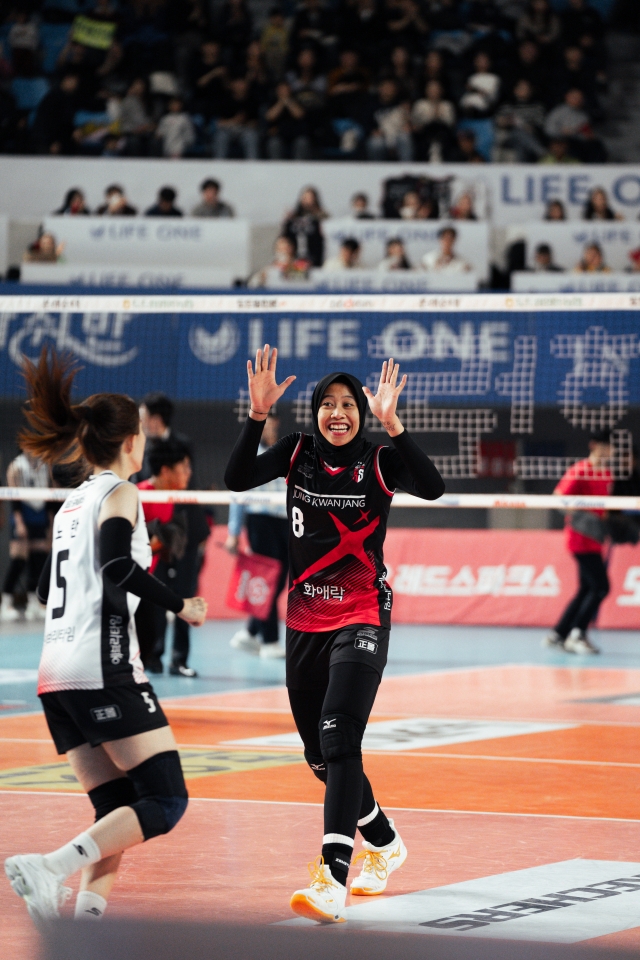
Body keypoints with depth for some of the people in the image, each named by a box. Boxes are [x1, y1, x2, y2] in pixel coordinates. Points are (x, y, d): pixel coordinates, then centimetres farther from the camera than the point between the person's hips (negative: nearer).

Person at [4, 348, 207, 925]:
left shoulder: (72, 504, 20)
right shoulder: (119, 494, -3)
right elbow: (116, 566, -21)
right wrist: (179, 606, -14)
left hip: (56, 672, 9)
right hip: (103, 668, -9)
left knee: (119, 812, 10)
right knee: (166, 801, -9)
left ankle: (86, 919, -8)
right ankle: (52, 867, -26)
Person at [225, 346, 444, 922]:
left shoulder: (379, 462, -6)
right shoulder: (299, 453, 3)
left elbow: (432, 487, -25)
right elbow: (237, 479, -11)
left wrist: (391, 425, -32)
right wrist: (258, 414, -22)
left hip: (361, 620, -5)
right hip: (304, 621, 5)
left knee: (338, 737, -21)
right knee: (320, 754, 13)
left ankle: (333, 882, -28)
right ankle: (384, 845, 37)